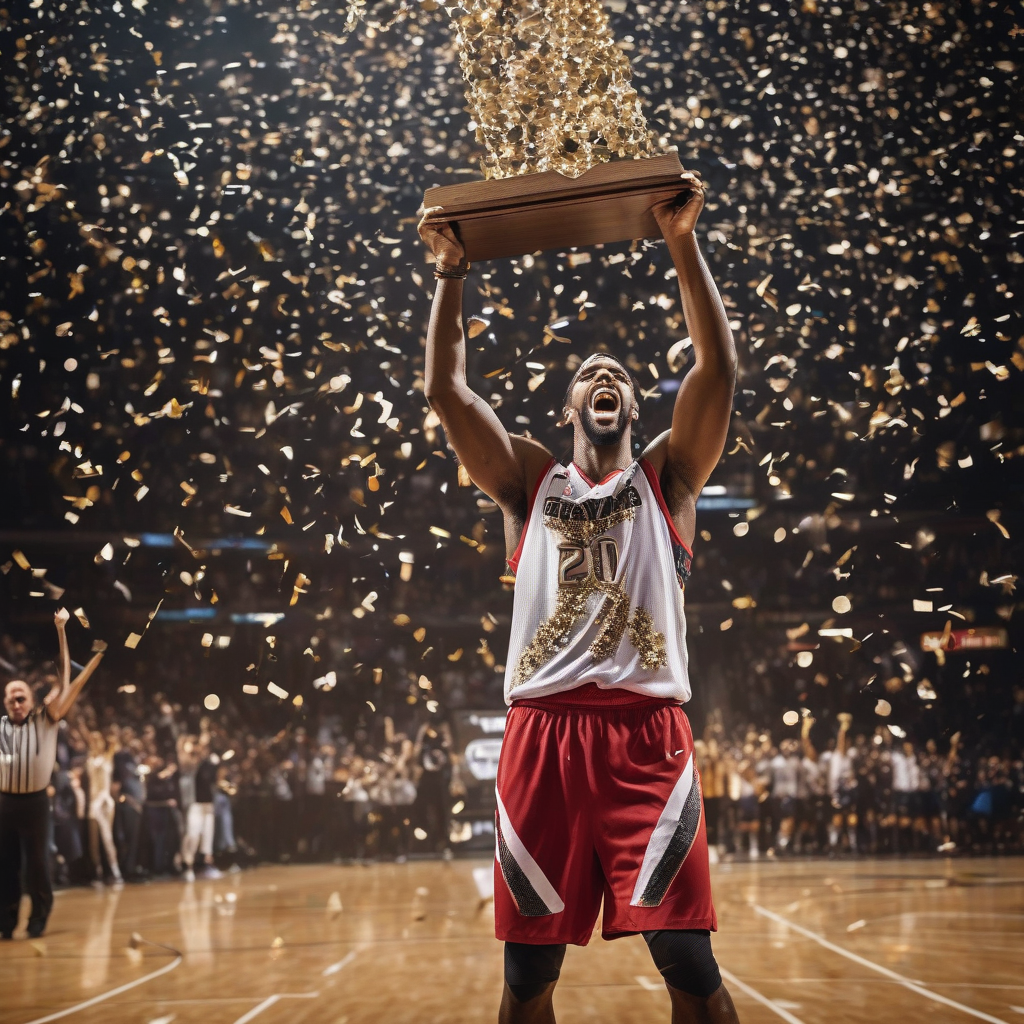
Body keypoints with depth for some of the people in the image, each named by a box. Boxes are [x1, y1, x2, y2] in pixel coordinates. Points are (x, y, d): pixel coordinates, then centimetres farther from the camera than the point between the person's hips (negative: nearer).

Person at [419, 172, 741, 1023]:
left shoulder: (667, 479, 15)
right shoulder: (530, 482, 18)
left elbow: (719, 370, 3)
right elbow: (446, 389, 9)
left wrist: (684, 244, -1)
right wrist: (453, 270, 6)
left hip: (649, 734, -1)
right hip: (543, 735, 2)